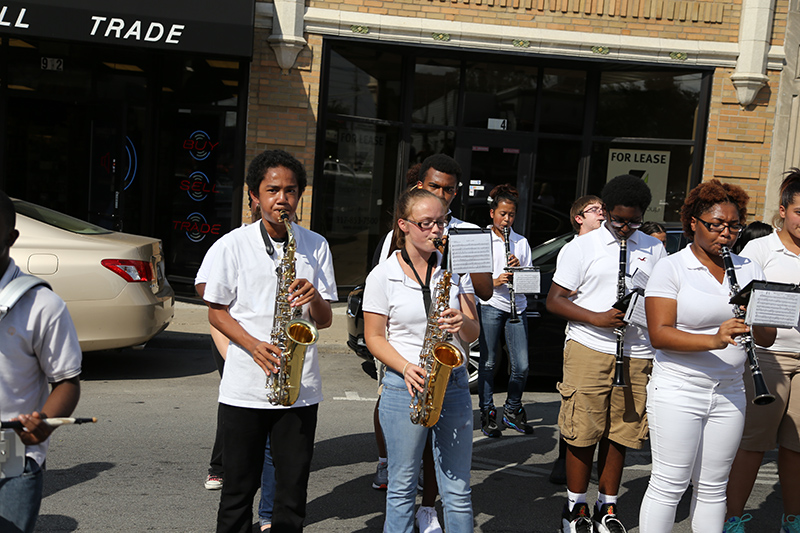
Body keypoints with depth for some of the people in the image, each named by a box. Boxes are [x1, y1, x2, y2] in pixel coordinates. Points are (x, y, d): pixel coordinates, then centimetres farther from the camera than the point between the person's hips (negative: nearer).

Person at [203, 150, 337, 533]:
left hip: (301, 387, 2)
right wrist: (254, 345, -14)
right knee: (239, 488, 8)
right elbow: (217, 312, 2)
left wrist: (314, 297, -16)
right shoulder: (233, 245, -1)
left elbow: (325, 320, 7)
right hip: (244, 388, -1)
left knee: (293, 490, 7)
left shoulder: (316, 246, 5)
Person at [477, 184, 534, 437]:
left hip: (516, 307, 3)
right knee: (488, 363, -1)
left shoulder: (521, 242, 14)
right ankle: (487, 414, 12)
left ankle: (512, 411, 19)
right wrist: (495, 281, -16)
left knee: (521, 366, 0)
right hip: (491, 306, -3)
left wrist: (519, 268, -9)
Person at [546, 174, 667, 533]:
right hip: (589, 352, -3)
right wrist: (596, 318, -15)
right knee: (583, 434, -1)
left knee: (619, 435, 7)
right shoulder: (583, 246, 2)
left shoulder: (654, 249, 12)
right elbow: (554, 301, -2)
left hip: (638, 355, 3)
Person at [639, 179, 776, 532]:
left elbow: (767, 339, 7)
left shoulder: (748, 270, 9)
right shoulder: (670, 269, -6)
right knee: (669, 484, 0)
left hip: (729, 394, 5)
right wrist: (714, 340, -29)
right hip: (677, 392, -5)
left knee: (713, 487, 12)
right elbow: (658, 334, -16)